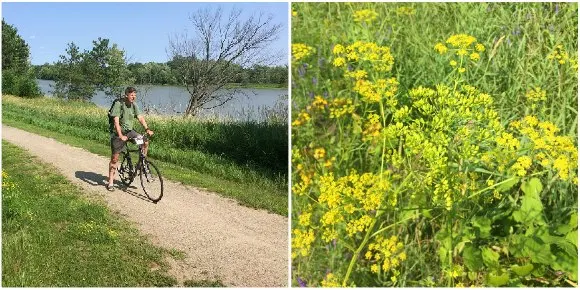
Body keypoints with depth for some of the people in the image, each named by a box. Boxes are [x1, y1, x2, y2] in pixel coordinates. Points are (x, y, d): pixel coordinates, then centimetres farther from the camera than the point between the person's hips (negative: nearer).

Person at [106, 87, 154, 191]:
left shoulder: (134, 105, 2)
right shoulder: (118, 104, -17)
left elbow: (140, 117, -4)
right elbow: (116, 121, -24)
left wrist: (147, 129, -21)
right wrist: (121, 136, -34)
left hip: (129, 131, 5)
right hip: (118, 133, -5)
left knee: (145, 142, -16)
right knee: (114, 159, -1)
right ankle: (110, 182, 10)